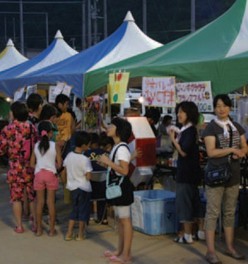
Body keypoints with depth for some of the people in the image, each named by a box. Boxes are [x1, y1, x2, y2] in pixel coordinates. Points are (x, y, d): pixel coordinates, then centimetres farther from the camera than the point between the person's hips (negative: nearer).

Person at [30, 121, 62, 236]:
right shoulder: (55, 146, -5)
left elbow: (32, 164, 4)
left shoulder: (36, 146, 2)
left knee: (39, 202, 9)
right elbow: (59, 164, -4)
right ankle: (51, 229, 8)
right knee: (51, 202, 4)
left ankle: (39, 229, 15)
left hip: (39, 174, 2)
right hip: (51, 174, -2)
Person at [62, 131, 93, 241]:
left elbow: (64, 172, 7)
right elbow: (88, 177, -20)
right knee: (83, 210, 8)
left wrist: (66, 182, 21)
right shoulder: (85, 159, -20)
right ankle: (80, 235, 16)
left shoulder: (69, 156, -1)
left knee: (75, 209, 17)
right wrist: (89, 173, 0)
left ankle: (69, 233, 15)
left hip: (72, 187, 6)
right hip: (84, 188, -6)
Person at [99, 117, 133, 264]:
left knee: (125, 220, -4)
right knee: (119, 220, 15)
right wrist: (105, 162, 9)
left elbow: (124, 171, -25)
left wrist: (108, 162, -24)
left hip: (122, 187, -10)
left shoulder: (122, 148, -18)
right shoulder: (116, 147, 13)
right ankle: (120, 250, 24)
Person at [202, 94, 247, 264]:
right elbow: (211, 152, -14)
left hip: (233, 175, 6)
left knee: (230, 213, 13)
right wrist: (232, 149, -13)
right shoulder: (211, 128, -6)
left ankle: (230, 248, 22)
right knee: (213, 213, -4)